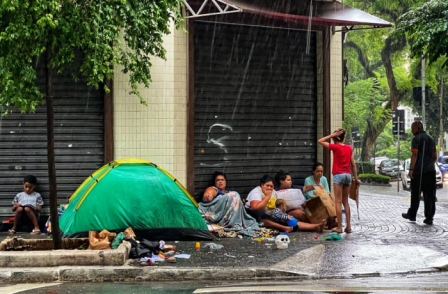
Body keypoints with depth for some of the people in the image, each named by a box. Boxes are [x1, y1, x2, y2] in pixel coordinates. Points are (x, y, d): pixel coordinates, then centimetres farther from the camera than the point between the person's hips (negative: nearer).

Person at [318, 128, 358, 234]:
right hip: (348, 175, 6)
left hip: (338, 175, -5)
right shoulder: (349, 148, 9)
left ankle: (339, 227, -6)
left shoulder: (335, 147, -6)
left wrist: (332, 135, -2)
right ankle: (348, 226, 10)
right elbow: (353, 164, 10)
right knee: (345, 202, 13)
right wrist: (356, 177, 16)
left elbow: (320, 141, -1)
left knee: (338, 202, -3)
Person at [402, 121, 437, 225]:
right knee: (430, 195, 2)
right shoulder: (431, 139, 15)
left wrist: (411, 169, -17)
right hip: (431, 171, 6)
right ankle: (429, 218, -2)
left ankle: (412, 215, 17)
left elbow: (414, 155, -16)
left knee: (415, 195, 7)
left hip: (419, 171, -6)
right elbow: (435, 156, 19)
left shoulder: (416, 139, -6)